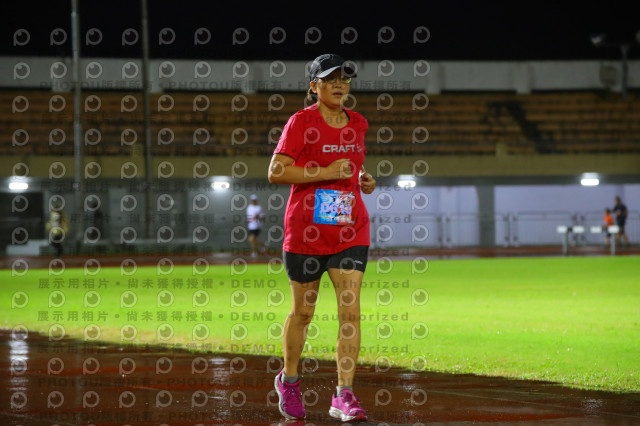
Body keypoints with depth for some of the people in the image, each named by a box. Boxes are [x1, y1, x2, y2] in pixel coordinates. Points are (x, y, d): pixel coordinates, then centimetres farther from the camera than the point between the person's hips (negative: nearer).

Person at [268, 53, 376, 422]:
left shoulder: (357, 124, 11)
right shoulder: (301, 122, -7)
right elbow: (276, 172, -14)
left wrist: (363, 179, 7)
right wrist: (326, 173, -19)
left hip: (351, 230, 4)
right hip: (306, 230, -4)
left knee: (351, 309, -9)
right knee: (303, 311, 8)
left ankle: (344, 397, -10)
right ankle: (289, 381, 32)